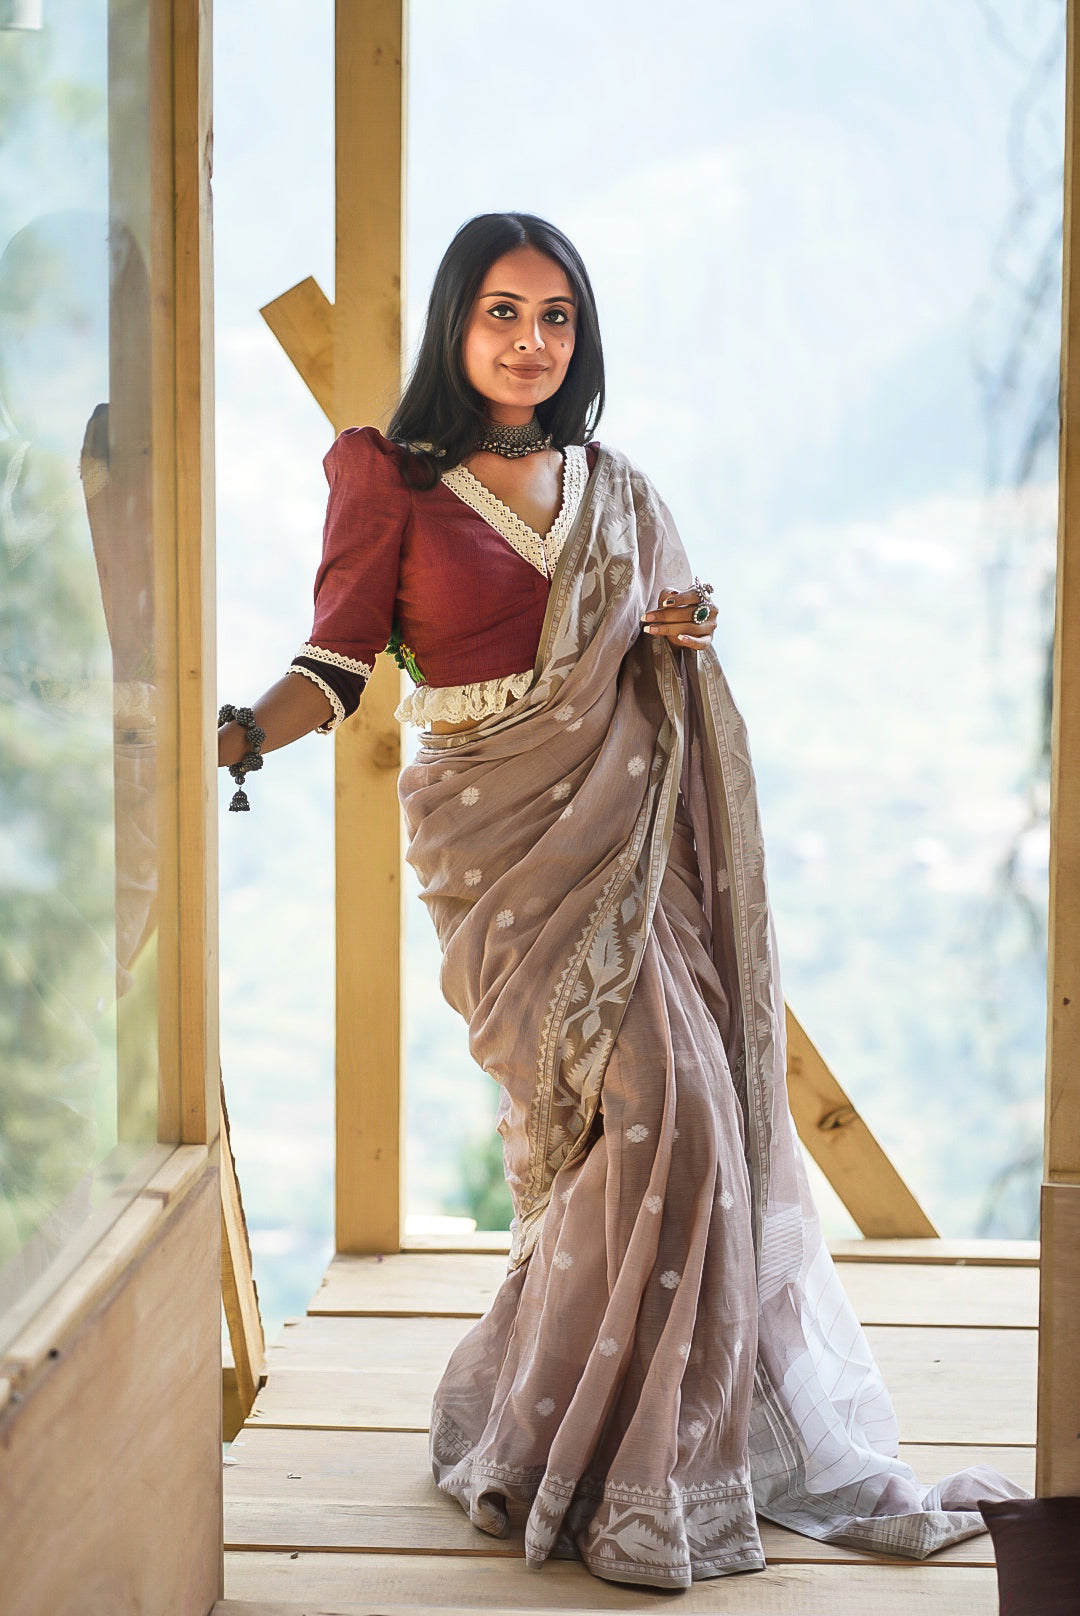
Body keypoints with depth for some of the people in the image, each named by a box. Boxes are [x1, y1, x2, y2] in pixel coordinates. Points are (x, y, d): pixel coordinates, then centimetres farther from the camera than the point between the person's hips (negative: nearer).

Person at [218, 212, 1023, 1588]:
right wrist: (239, 736, -23)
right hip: (507, 838, -5)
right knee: (650, 1102, -16)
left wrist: (686, 631, 2)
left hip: (630, 826, 5)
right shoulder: (391, 479, 2)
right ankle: (618, 1473, -1)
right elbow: (338, 662, -5)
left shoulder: (612, 488, 16)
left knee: (700, 1109, -1)